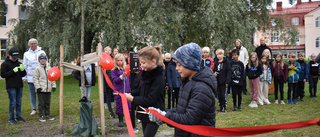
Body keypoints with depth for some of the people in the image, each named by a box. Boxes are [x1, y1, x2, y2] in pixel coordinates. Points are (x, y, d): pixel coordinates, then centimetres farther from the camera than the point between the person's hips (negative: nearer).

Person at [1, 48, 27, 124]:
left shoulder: (19, 63, 12)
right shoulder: (5, 64, -3)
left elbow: (24, 75, 13)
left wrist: (22, 70, -9)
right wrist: (13, 71, -18)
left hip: (19, 86, 5)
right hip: (11, 87, -5)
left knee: (19, 102, 10)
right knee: (12, 102, -3)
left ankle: (18, 116, 20)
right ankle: (11, 118, 7)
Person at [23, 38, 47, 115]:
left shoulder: (42, 52, 4)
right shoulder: (26, 54, 9)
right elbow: (24, 66, 12)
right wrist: (24, 77, 6)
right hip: (30, 77, 2)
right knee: (32, 93, 8)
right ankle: (34, 109, 17)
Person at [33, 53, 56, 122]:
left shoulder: (49, 68, 12)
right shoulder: (37, 69, -2)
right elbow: (35, 79, -5)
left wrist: (53, 86, 9)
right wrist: (38, 87, -11)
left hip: (48, 89, 4)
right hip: (41, 90, -4)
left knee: (47, 103, 11)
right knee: (41, 103, -1)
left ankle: (47, 115, 20)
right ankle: (41, 116, 7)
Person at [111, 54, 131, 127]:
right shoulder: (114, 70, -5)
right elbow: (114, 80, -13)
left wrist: (130, 87, 9)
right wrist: (122, 76, -26)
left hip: (127, 91, 2)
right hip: (118, 92, -2)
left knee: (129, 106, 5)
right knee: (119, 106, 7)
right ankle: (120, 120, 22)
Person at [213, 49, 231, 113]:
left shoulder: (226, 62, -5)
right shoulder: (215, 62, 9)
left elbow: (229, 71, -7)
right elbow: (213, 70, 18)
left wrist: (227, 81, -14)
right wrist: (214, 73, -6)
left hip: (223, 81, -5)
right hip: (217, 81, 5)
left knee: (223, 95, -2)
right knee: (219, 95, 10)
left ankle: (224, 107, 9)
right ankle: (220, 107, 21)